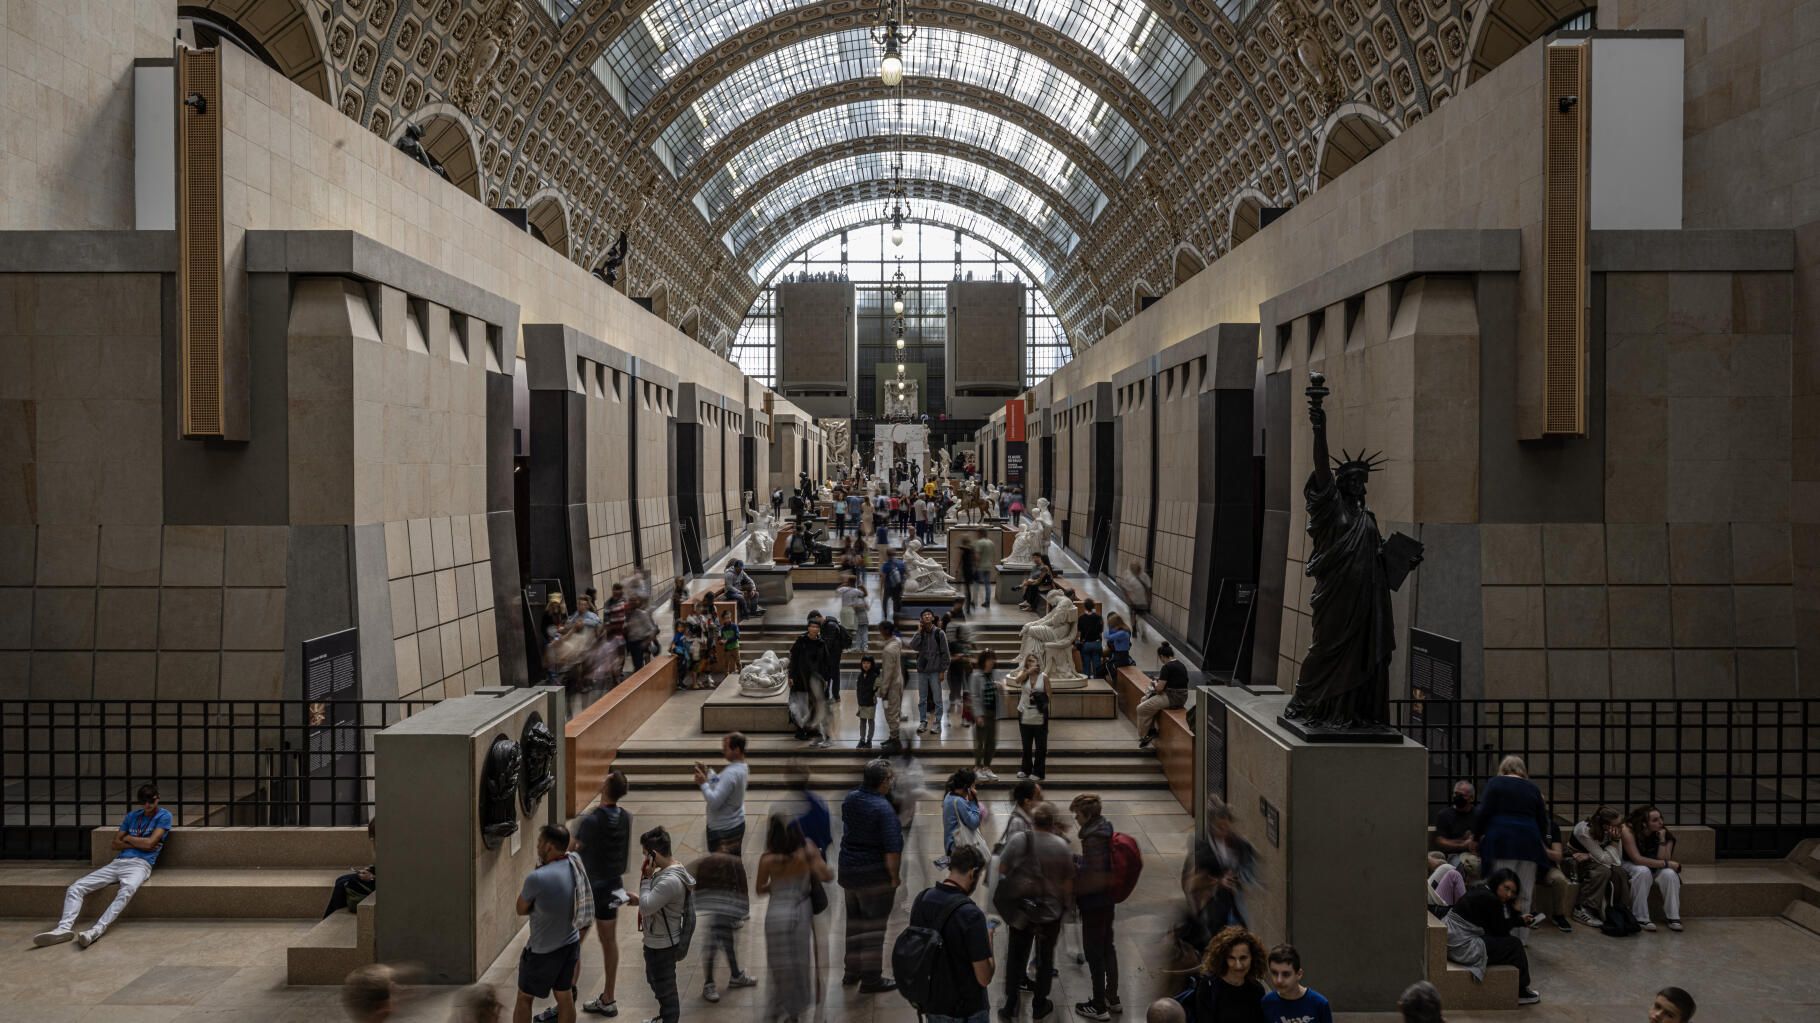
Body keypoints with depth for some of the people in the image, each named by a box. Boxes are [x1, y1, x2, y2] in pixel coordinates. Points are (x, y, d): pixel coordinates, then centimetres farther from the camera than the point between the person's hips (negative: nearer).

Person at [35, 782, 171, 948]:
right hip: (117, 862, 7)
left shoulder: (164, 816, 5)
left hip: (140, 864, -7)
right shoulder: (132, 815, 22)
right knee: (75, 887, -13)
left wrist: (128, 838, 10)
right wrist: (139, 844, -1)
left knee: (127, 890, -41)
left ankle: (96, 931, -51)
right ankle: (65, 928, -30)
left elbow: (150, 843, -6)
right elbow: (116, 844, 16)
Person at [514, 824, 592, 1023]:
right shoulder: (575, 864, -8)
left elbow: (521, 910, -11)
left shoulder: (537, 878, -28)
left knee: (524, 998, 14)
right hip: (571, 943, 6)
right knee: (565, 997, 18)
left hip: (543, 950, -6)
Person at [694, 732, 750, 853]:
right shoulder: (740, 766, 3)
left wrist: (703, 783, -20)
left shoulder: (731, 773, -28)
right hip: (734, 825, 10)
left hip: (725, 830, -10)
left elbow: (714, 802, -30)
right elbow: (721, 786, 13)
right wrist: (708, 774, 2)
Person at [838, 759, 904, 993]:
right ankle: (871, 978, 13)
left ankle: (852, 970, 33)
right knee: (873, 926, 5)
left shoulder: (850, 799, 0)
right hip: (875, 875, -7)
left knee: (854, 921, 21)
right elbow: (892, 850, -24)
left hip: (848, 871, 7)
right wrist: (894, 877, -12)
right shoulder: (883, 809, -23)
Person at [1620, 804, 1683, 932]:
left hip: (1655, 868, 4)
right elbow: (1637, 859, -30)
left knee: (1670, 874, -27)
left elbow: (1663, 859, -20)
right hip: (1631, 866, -4)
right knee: (1643, 871, -36)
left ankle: (1673, 917, -17)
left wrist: (1662, 839, -30)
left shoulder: (1664, 833, -15)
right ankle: (1640, 918, -29)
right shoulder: (1628, 830, -26)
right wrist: (1667, 863, -28)